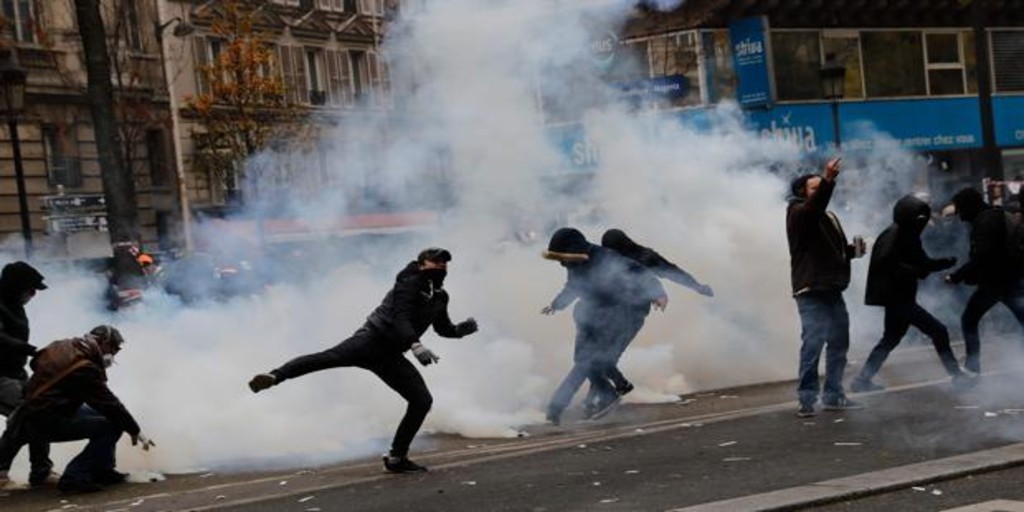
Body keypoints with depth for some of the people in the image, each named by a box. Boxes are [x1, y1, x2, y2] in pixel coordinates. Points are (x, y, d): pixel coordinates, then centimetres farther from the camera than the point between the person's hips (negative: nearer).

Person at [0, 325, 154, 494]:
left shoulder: (61, 347, 4)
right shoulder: (85, 369, -22)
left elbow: (36, 363, 23)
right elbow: (109, 403, -17)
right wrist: (135, 431, -7)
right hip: (46, 423, -10)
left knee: (102, 414, 17)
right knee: (112, 426, -14)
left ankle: (102, 470, 20)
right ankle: (74, 477, -12)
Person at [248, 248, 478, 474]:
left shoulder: (440, 296, 17)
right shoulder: (410, 282, -5)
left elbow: (444, 328, 31)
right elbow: (400, 316, -18)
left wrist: (462, 329, 9)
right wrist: (415, 344, -34)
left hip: (390, 356, 7)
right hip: (373, 339, -7)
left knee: (422, 401, -1)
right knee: (331, 357, -33)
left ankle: (396, 458, 7)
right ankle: (275, 376, -44)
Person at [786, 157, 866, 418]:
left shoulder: (829, 217, 21)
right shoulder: (798, 212, -5)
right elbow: (815, 205, -29)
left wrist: (853, 250, 9)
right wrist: (828, 181, -44)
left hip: (832, 290, 9)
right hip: (811, 291, -9)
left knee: (839, 342, 12)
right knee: (813, 343, -14)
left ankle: (833, 396, 21)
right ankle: (807, 399, -10)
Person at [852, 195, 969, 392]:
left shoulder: (909, 236, 13)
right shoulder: (893, 235, -15)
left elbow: (923, 263, 14)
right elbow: (886, 264, -25)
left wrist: (946, 263, -2)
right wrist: (917, 271, -25)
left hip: (902, 298, 10)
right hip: (896, 298, -10)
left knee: (891, 338, 20)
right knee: (938, 331, -8)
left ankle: (863, 380, 25)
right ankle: (956, 375, 0)